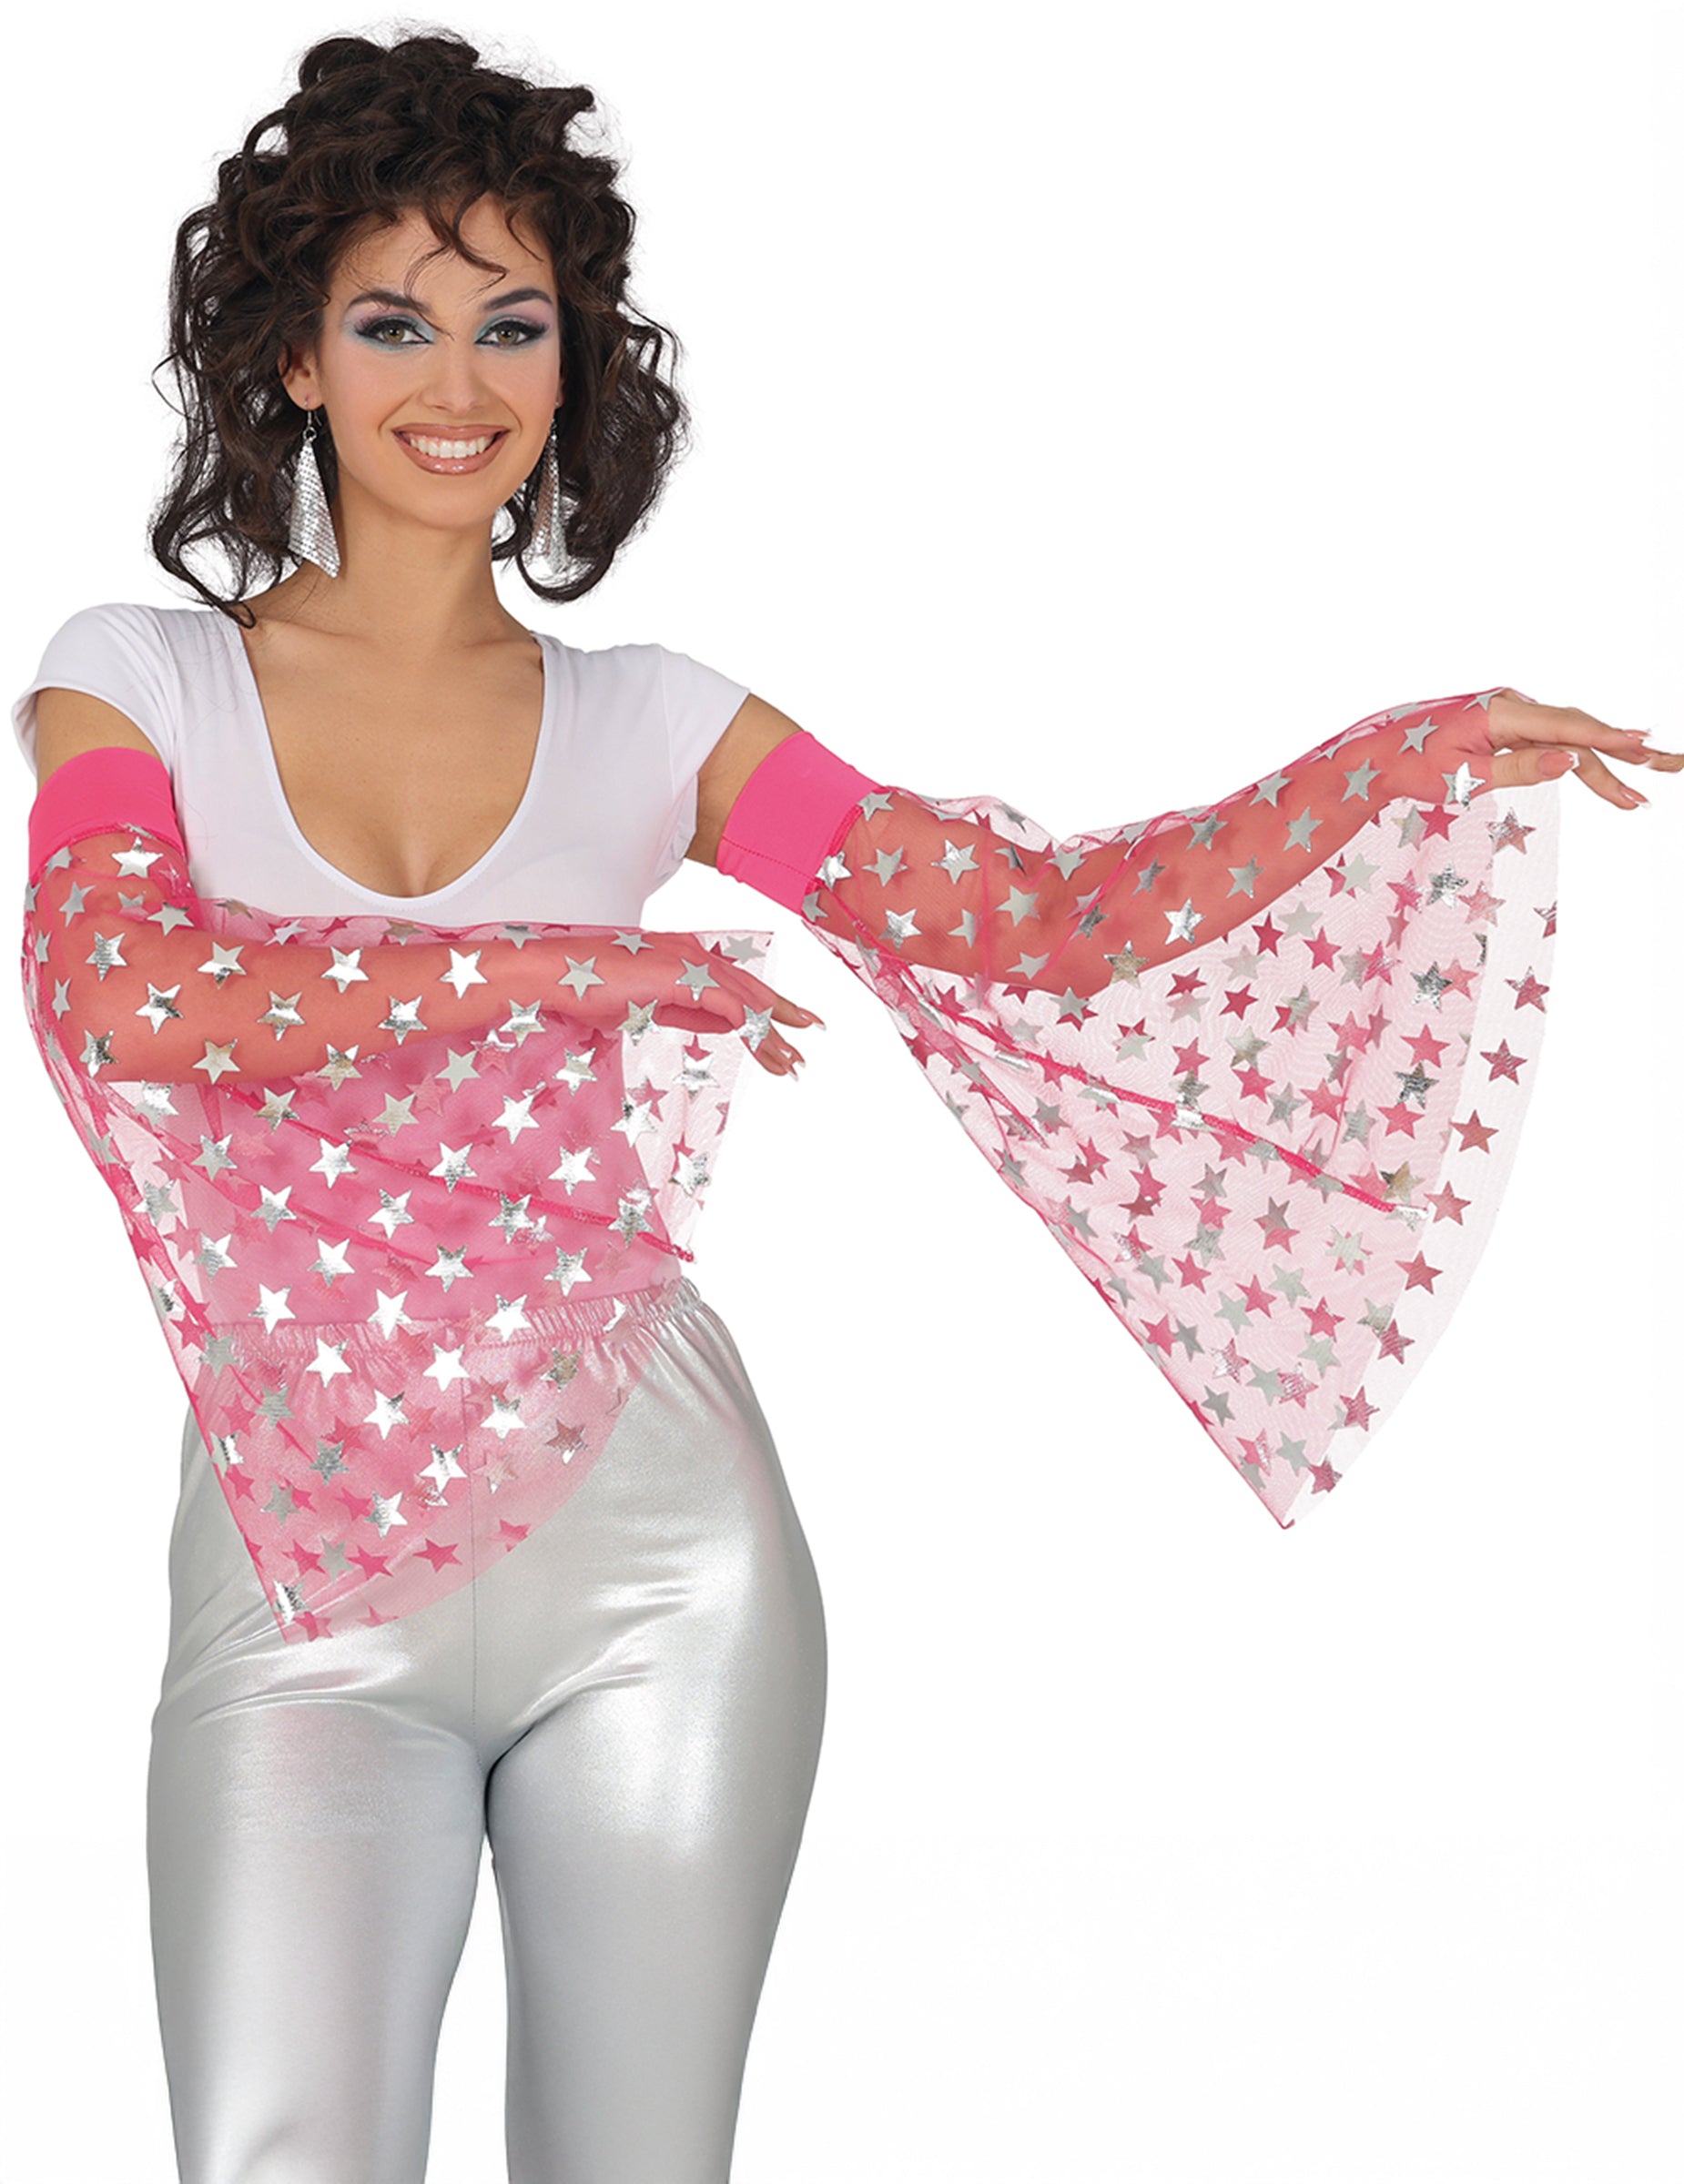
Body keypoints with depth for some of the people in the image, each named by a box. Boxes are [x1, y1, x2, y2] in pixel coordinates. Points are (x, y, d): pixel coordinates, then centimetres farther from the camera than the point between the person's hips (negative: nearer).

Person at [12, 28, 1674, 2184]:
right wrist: (547, 964, -17)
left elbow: (1042, 919, 6)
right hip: (307, 1572, -1)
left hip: (649, 1533, 2)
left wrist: (1412, 760, -2)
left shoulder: (647, 728, 10)